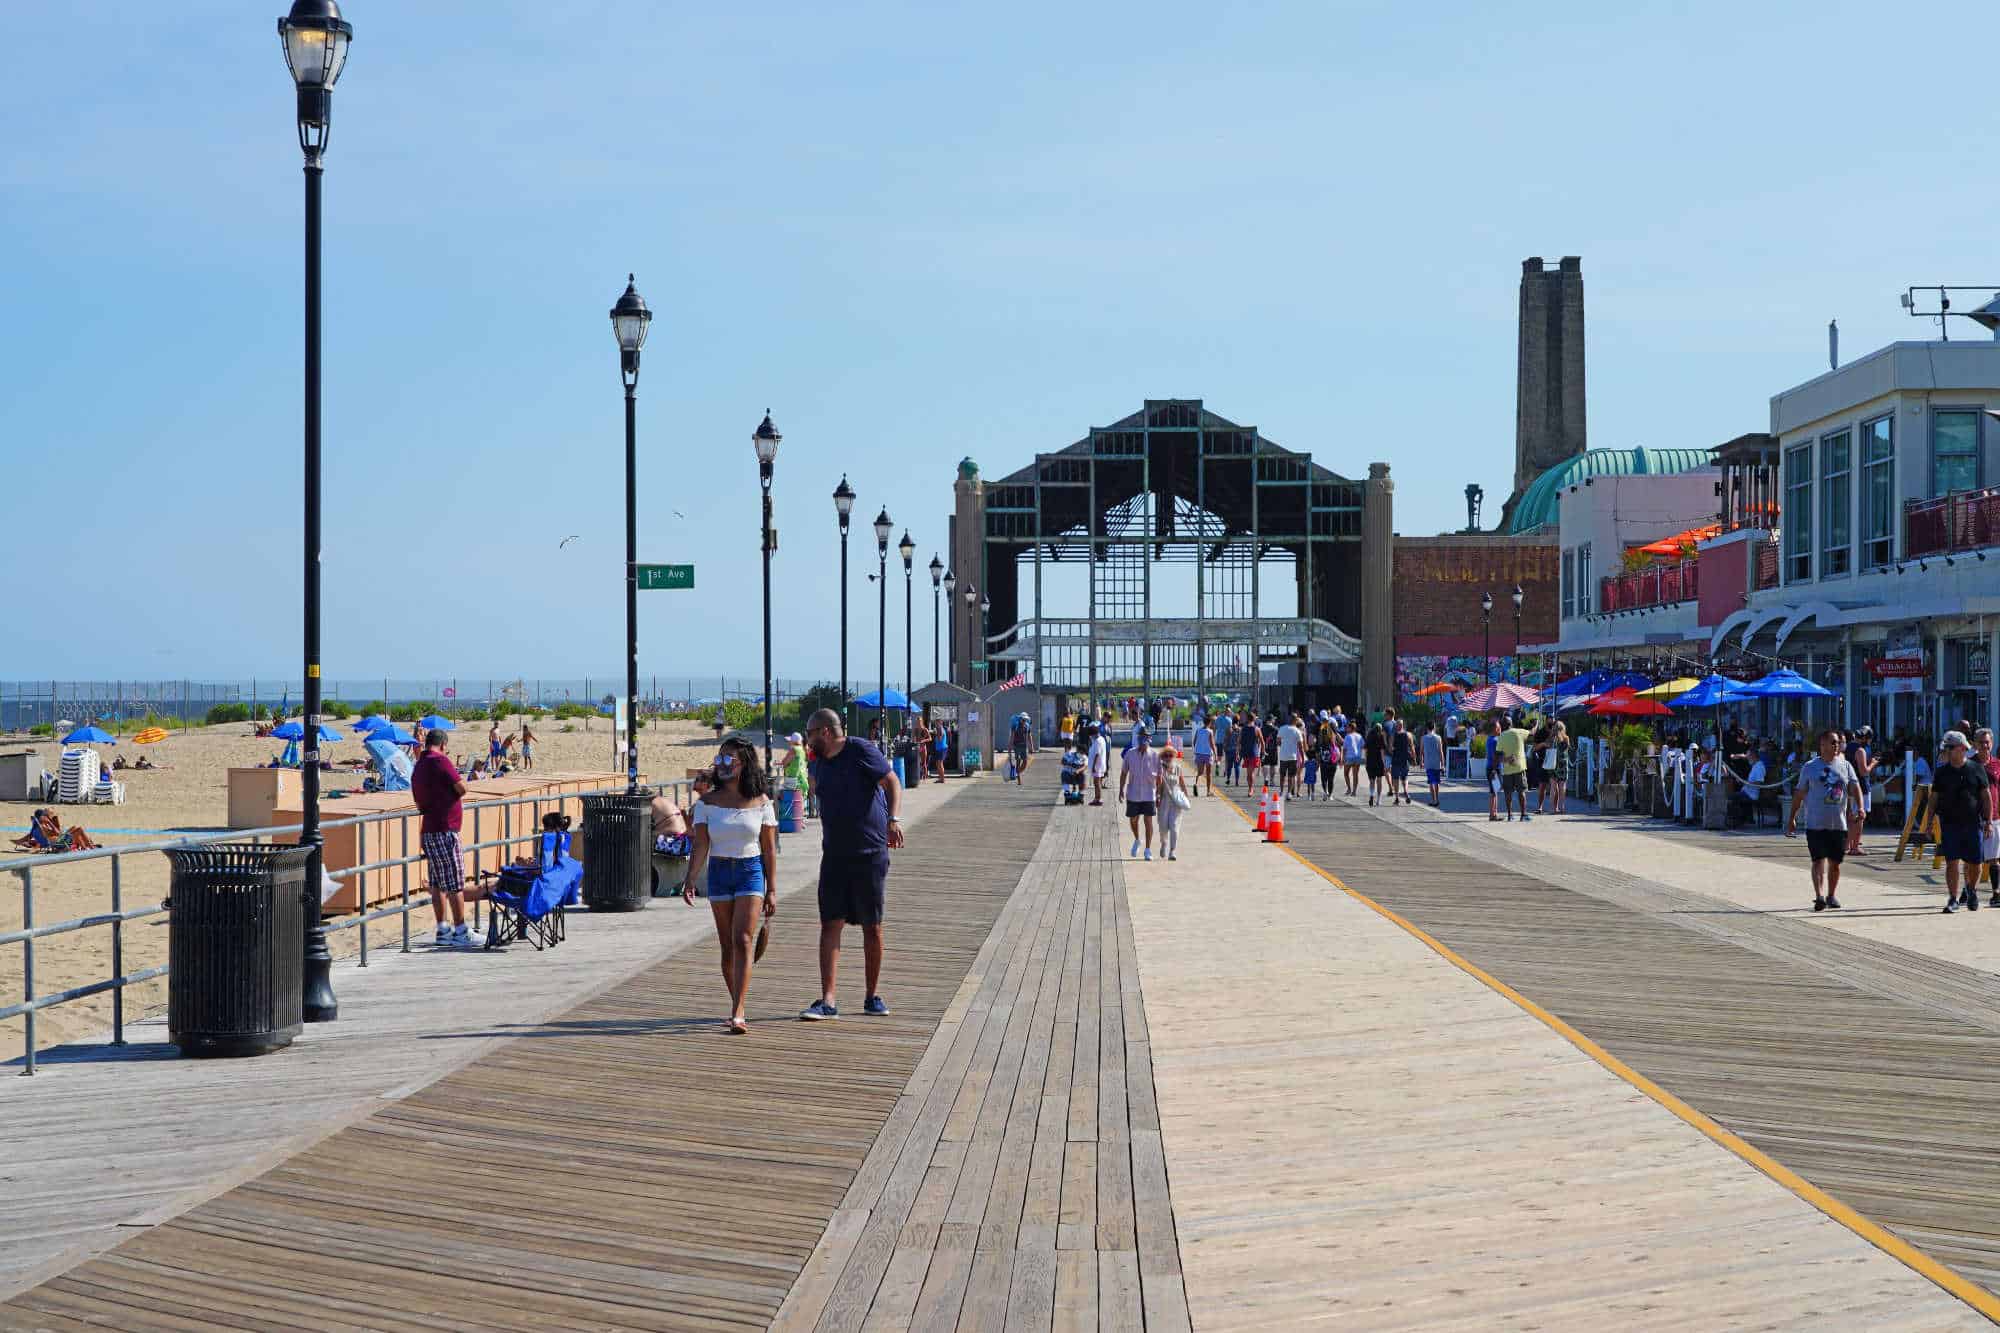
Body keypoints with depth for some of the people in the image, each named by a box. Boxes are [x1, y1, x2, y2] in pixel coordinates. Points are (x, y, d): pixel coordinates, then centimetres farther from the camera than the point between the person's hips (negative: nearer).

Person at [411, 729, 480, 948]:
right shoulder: (440, 760, -12)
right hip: (445, 830, -9)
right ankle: (460, 933, -4)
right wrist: (459, 780, 4)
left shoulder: (417, 768, 14)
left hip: (428, 830, 9)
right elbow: (461, 789, -17)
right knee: (455, 884, -5)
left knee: (438, 884, 11)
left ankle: (443, 931, 14)